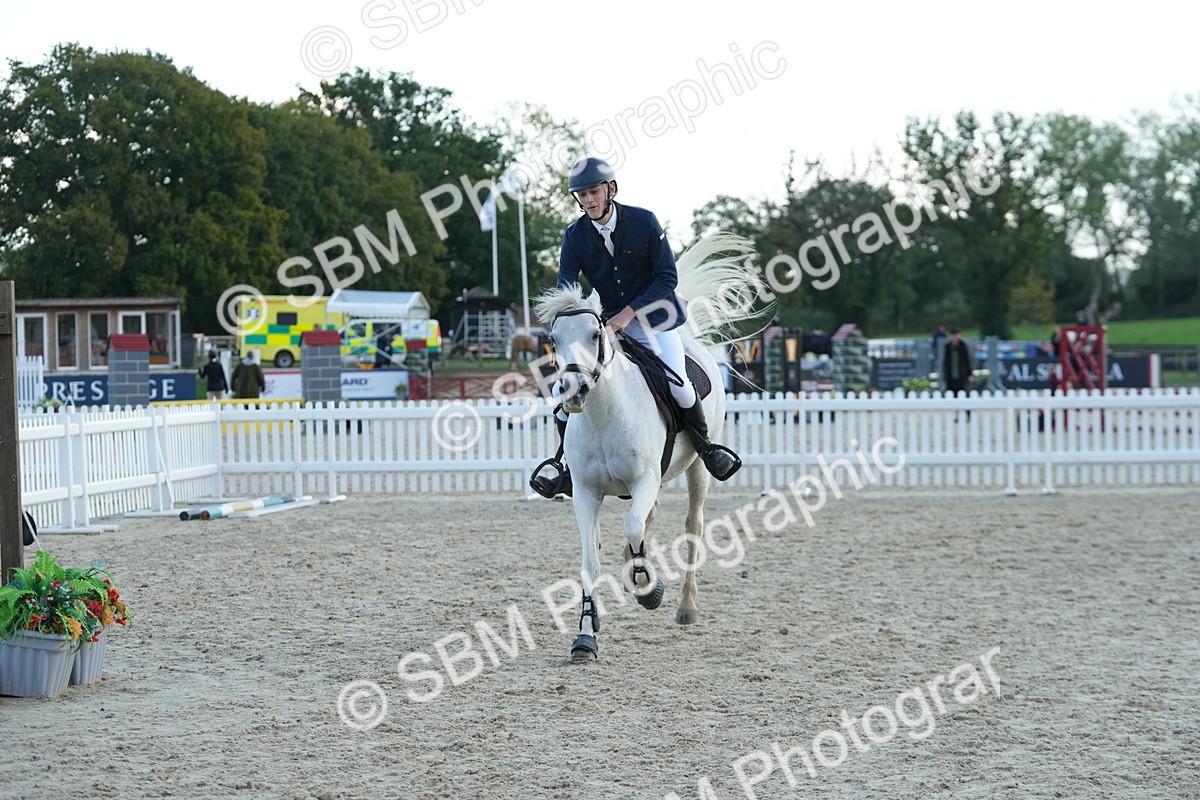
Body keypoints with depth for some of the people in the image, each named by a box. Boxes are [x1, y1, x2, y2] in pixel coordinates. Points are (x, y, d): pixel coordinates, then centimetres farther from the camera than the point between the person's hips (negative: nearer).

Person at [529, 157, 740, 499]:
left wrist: (630, 312, -21)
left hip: (653, 318, -3)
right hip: (607, 323, 3)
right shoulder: (575, 236, -6)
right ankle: (572, 467, 11)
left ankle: (706, 448, 0)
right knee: (563, 392, -7)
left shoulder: (644, 222, -13)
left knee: (677, 383, -25)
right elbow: (565, 290, -10)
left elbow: (668, 276, -12)